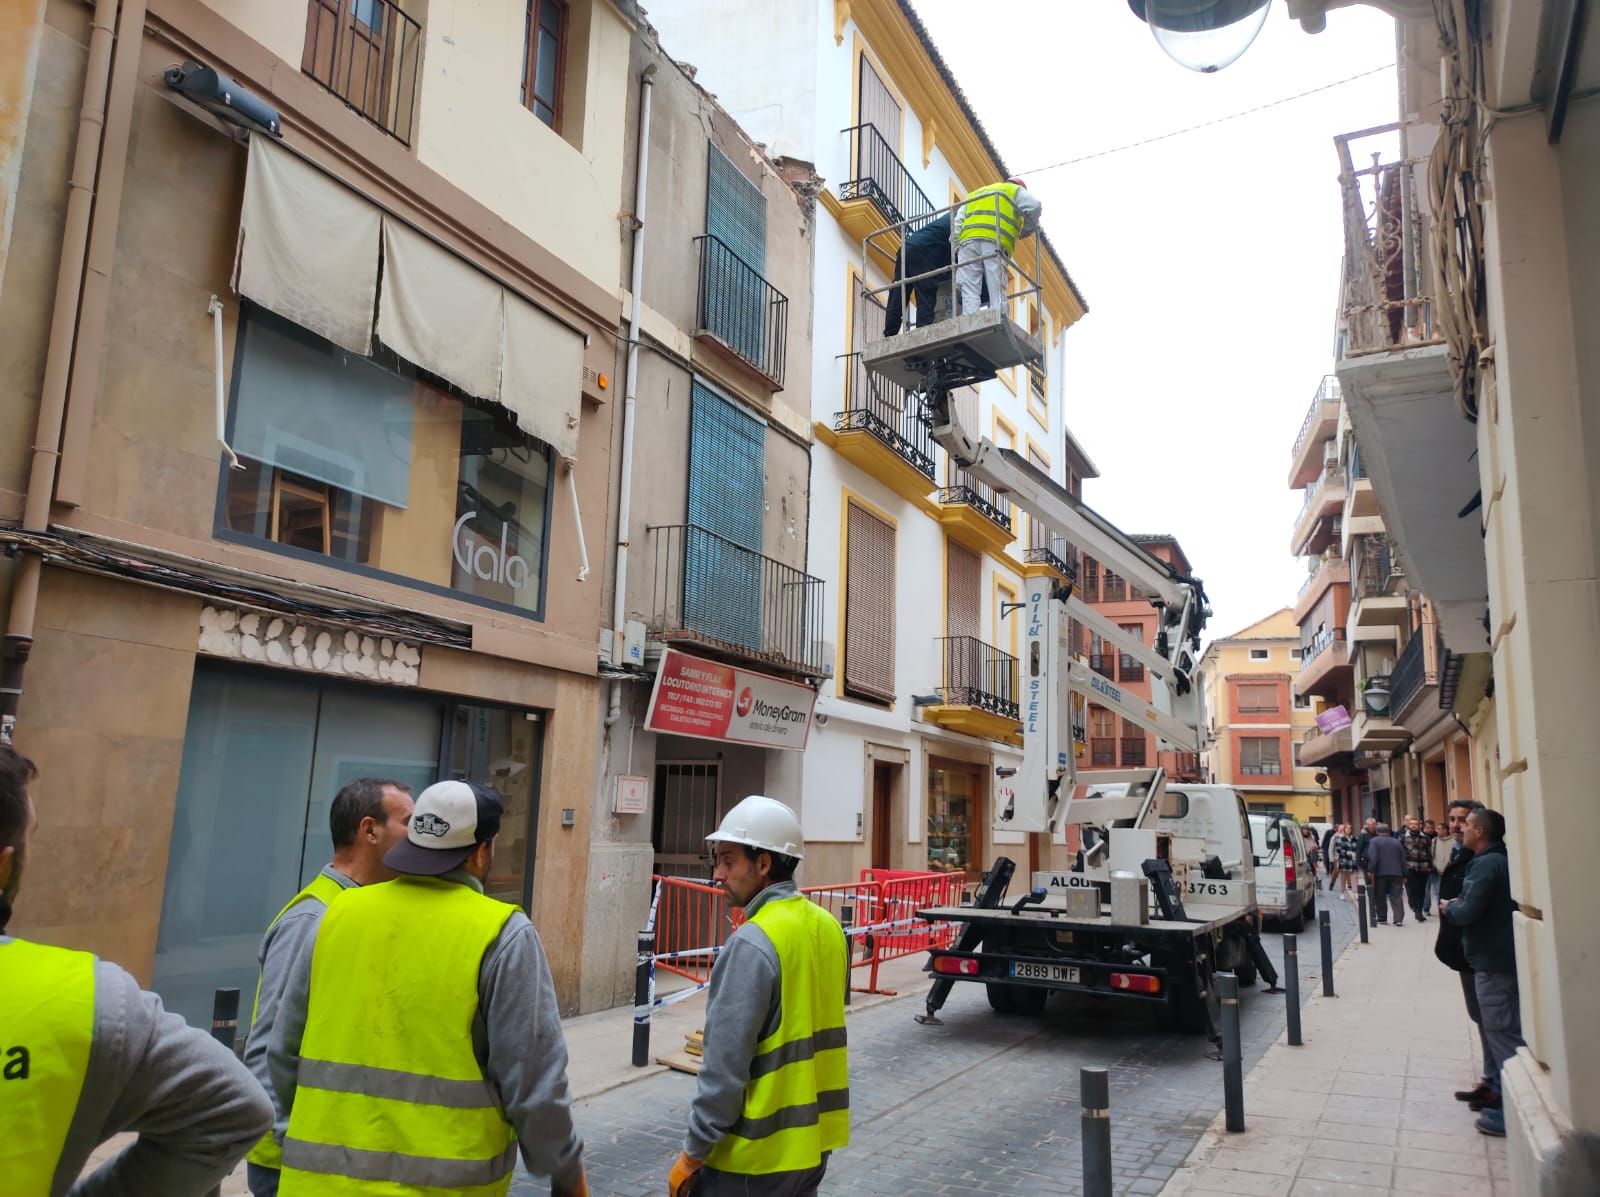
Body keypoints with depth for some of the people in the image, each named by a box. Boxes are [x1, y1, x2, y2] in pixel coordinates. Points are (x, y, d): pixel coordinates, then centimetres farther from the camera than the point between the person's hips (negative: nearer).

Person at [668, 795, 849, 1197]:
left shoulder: (752, 944, -22)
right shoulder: (828, 927, 2)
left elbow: (726, 1068, -20)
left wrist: (693, 1153, -10)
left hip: (755, 1154, -7)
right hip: (815, 1141, 7)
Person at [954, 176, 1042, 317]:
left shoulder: (974, 194, 39)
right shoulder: (1015, 191, 25)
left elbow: (958, 222, 25)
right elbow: (1034, 206, 6)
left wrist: (957, 249, 18)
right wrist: (1026, 230, 20)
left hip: (967, 240, 3)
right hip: (994, 242, -3)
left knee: (970, 295, -7)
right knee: (997, 295, -9)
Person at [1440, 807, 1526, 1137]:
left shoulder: (1487, 865, -20)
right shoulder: (1499, 861, 12)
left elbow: (1467, 913, -24)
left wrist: (1448, 908, -5)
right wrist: (1457, 905, 7)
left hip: (1492, 962, -10)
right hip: (1500, 957, 10)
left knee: (1501, 1034, -5)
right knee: (1505, 1030, 17)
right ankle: (1503, 1093, 26)